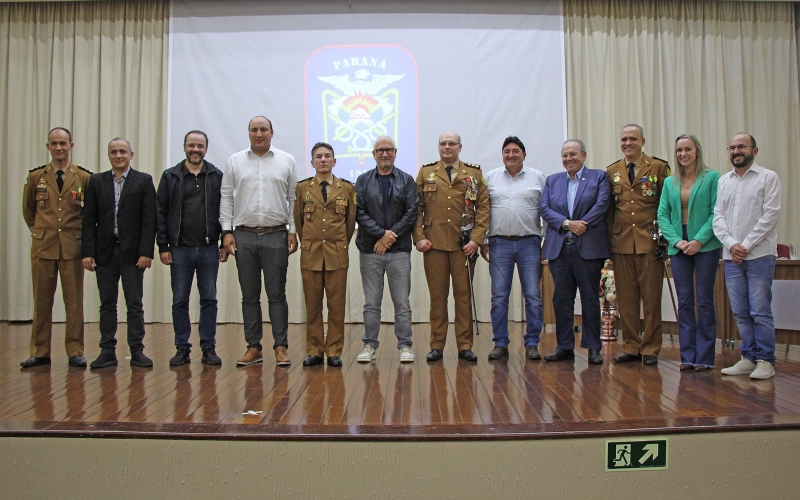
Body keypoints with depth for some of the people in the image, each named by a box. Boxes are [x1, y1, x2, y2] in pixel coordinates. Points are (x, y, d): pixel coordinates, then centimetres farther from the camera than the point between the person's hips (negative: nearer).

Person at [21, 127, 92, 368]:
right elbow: (28, 210, 19)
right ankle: (40, 352, 14)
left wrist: (82, 234, 5)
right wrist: (39, 231, 14)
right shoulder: (36, 176, 7)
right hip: (42, 246, 2)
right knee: (42, 301, 5)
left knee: (74, 302, 2)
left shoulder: (85, 177, 2)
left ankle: (75, 352, 9)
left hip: (73, 246, -1)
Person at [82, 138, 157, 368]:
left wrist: (146, 252, -11)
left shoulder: (143, 181, 2)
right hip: (104, 251, 3)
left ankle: (137, 351, 8)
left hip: (132, 251, -2)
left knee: (134, 304, 1)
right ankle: (107, 351, 15)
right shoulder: (97, 181, 10)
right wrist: (87, 252, -2)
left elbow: (149, 220, -3)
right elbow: (89, 220, 6)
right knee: (107, 304, 8)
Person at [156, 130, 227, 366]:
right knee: (180, 301, 5)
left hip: (209, 249, 0)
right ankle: (182, 349, 15)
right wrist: (163, 246, -3)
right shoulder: (170, 176, 5)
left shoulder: (217, 176, 5)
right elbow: (160, 212, 3)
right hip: (180, 249, 0)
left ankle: (209, 348, 14)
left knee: (209, 299, 5)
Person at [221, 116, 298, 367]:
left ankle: (281, 347, 7)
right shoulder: (235, 161, 9)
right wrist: (227, 231, 0)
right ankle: (253, 347, 15)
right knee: (249, 295, 7)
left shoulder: (287, 161, 6)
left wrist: (293, 231, -2)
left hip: (276, 236, -2)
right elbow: (226, 198, 8)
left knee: (277, 294, 1)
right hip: (244, 236, 2)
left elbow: (294, 199, 5)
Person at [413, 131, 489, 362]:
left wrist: (476, 239, -6)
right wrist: (419, 237, -5)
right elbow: (416, 208, 6)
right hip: (434, 244, 0)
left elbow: (483, 208, 4)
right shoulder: (425, 173, 10)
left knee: (464, 295, 4)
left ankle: (465, 346, 12)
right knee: (437, 296, 4)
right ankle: (436, 346, 12)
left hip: (463, 245, 0)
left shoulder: (474, 174, 10)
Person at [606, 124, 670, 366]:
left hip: (650, 243, -3)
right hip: (621, 244, 3)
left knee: (651, 299, 2)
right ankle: (630, 347, 16)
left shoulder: (659, 167, 3)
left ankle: (650, 349, 12)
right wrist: (608, 239, 6)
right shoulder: (611, 171, 13)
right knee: (626, 299, 6)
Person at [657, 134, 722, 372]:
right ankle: (687, 356, 11)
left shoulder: (712, 178, -1)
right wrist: (676, 241, -7)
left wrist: (699, 240, -16)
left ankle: (704, 357, 8)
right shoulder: (669, 182, 11)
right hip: (679, 247, 4)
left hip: (706, 246, -4)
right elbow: (662, 215, 7)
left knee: (704, 301, 0)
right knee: (684, 302, 5)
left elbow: (716, 213, -7)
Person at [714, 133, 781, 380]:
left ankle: (766, 360, 6)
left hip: (759, 255, -4)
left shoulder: (768, 177, 1)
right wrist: (731, 244, -7)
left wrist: (746, 245, -12)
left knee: (760, 311, -4)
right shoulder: (723, 181, 13)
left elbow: (770, 215, -7)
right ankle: (749, 357, 16)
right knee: (740, 312, 7)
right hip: (731, 256, 4)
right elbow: (718, 216, 8)